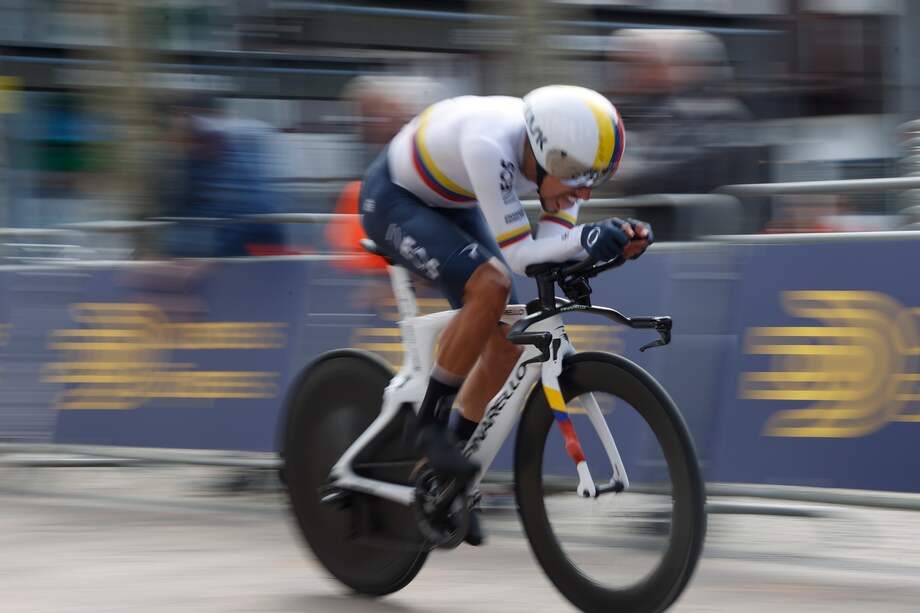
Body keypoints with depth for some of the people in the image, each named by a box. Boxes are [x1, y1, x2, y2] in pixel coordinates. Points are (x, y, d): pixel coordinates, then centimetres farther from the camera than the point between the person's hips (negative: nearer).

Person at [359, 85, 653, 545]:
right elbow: (516, 253, -37)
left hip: (454, 206, 8)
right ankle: (430, 424, -14)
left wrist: (616, 241, -36)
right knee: (489, 287, -30)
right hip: (394, 200, -8)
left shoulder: (564, 149, -20)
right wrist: (591, 237, -48)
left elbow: (555, 243, -18)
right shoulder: (491, 145, -40)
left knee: (505, 339, -1)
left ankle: (452, 481, 13)